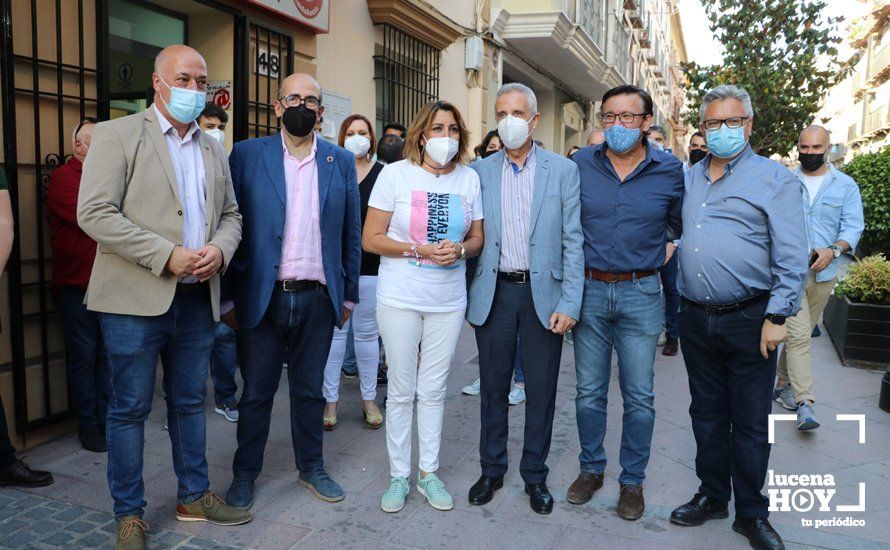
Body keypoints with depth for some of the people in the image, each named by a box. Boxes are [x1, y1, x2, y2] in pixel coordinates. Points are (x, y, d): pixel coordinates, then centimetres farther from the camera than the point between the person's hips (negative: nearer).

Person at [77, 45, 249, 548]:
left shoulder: (214, 149, 14)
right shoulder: (118, 135, -3)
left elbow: (231, 215, 15)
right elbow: (95, 213, -11)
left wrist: (220, 249, -7)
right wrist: (166, 255, -18)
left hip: (198, 298, 5)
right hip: (136, 299, -5)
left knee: (190, 403, 16)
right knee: (130, 409, 6)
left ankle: (195, 496, 30)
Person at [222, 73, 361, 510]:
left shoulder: (341, 162, 6)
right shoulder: (246, 156, 0)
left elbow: (351, 234, 8)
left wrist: (348, 294, 7)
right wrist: (228, 297, -4)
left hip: (318, 299, 2)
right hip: (262, 297, -1)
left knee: (310, 391, 15)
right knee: (256, 393, 11)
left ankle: (311, 468, 32)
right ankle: (245, 474, 30)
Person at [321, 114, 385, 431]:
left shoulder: (382, 174, 1)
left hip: (370, 265, 0)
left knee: (367, 332, 9)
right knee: (333, 330, 5)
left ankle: (369, 399, 22)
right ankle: (330, 400, 16)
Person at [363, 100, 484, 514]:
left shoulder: (469, 178, 4)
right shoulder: (395, 174, -5)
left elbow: (476, 238, 10)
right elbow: (371, 239, -7)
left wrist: (459, 250, -13)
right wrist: (420, 250, -18)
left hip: (448, 300, 3)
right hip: (400, 298, -2)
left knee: (433, 390, 12)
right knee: (401, 391, 7)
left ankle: (428, 473, 27)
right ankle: (399, 476, 23)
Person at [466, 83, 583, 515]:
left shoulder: (563, 170, 0)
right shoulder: (479, 172, 5)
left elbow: (572, 240, -2)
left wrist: (568, 303, -8)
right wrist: (465, 294, -2)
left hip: (543, 293, -1)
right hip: (494, 292, 1)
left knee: (541, 391, 8)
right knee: (493, 387, 12)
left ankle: (535, 475, 26)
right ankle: (491, 469, 29)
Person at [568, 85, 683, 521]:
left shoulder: (669, 170, -1)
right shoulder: (579, 165, 0)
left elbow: (681, 221, 17)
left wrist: (666, 250, 8)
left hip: (641, 293, -1)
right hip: (589, 289, 1)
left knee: (639, 396, 7)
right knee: (589, 391, 11)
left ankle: (632, 480, 25)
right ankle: (591, 469, 29)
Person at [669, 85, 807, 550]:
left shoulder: (775, 179, -4)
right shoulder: (689, 179, 10)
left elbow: (792, 257, -8)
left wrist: (777, 318, -14)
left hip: (749, 320, -4)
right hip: (696, 319, 4)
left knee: (750, 421, 6)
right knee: (707, 414, 15)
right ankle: (712, 496, 32)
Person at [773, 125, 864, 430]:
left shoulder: (846, 185, 5)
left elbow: (854, 225, -2)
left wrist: (833, 250, -20)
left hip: (823, 273, 2)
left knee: (802, 334, 13)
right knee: (798, 335, -10)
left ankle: (783, 383, 30)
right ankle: (804, 403, -9)